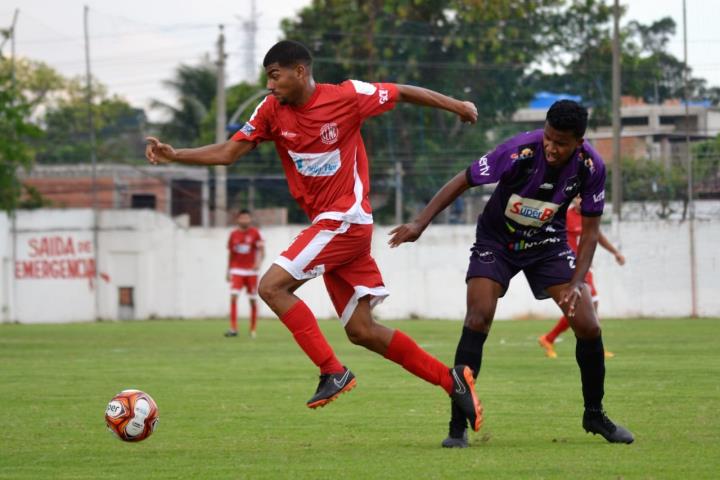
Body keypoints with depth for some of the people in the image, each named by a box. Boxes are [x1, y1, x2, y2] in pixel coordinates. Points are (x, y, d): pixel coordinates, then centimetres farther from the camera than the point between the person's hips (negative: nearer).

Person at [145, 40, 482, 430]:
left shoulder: (347, 96, -11)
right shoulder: (272, 111, 5)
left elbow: (404, 93, 2)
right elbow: (229, 152, 5)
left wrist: (456, 106, 11)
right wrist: (175, 155, -8)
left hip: (346, 219, -7)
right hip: (327, 224, 7)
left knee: (272, 285, -18)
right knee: (361, 331, 5)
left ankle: (333, 371, -16)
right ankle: (451, 379, 13)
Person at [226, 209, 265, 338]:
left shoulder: (255, 233, -1)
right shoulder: (233, 234, 6)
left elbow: (261, 250, -6)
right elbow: (230, 254, 14)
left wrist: (259, 262, -24)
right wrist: (228, 271, 15)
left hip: (251, 271, -1)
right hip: (236, 270, 1)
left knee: (253, 300, 4)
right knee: (233, 296, -15)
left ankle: (253, 329, 17)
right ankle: (233, 329, -16)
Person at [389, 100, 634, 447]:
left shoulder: (591, 167, -20)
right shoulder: (519, 152, -31)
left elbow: (589, 229, -9)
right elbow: (462, 182, -20)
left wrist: (576, 282, -20)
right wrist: (421, 223, -27)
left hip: (547, 242, 3)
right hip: (496, 240, -3)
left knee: (588, 327, -7)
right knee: (478, 320, -22)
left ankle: (594, 414, 17)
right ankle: (458, 426, -15)